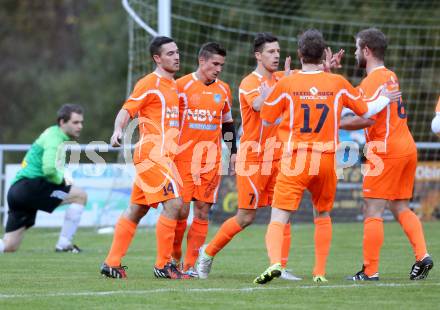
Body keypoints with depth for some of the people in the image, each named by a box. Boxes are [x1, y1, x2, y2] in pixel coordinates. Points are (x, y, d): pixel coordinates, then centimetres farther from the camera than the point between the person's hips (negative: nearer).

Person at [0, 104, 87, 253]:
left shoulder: (53, 134, 23)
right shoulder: (54, 139, -8)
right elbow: (49, 169, -23)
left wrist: (60, 178, 14)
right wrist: (61, 179, -4)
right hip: (29, 185, -10)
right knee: (80, 196, -6)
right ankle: (64, 244, -5)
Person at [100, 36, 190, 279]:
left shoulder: (173, 85, 19)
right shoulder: (149, 83, -8)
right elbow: (127, 110, -15)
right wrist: (118, 130, -32)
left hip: (164, 156, 9)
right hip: (153, 153, -9)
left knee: (137, 210, 10)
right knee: (173, 203, -15)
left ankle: (112, 263, 13)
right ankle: (163, 265, -11)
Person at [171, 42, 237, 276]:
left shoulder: (223, 90, 12)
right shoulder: (181, 86, -2)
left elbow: (227, 122, 22)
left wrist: (233, 151, 15)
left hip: (211, 161, 4)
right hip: (183, 158, -4)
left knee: (202, 212, -1)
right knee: (181, 210, -8)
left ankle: (190, 265, 3)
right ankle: (174, 258, 11)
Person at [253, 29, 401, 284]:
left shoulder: (286, 84, -5)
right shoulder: (338, 83, 2)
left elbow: (266, 117, 7)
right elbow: (365, 111, 16)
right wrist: (385, 99, 37)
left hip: (295, 161, -2)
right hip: (326, 160, 2)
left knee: (279, 217, -6)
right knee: (323, 215, 22)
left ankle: (275, 262, -31)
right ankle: (320, 272, 21)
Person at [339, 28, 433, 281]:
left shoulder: (373, 81, -12)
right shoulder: (391, 77, 16)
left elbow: (368, 118, -23)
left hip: (386, 151, -9)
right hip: (407, 147, 9)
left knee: (373, 211, -5)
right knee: (401, 208, 13)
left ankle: (370, 271, -6)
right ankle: (422, 256, -1)